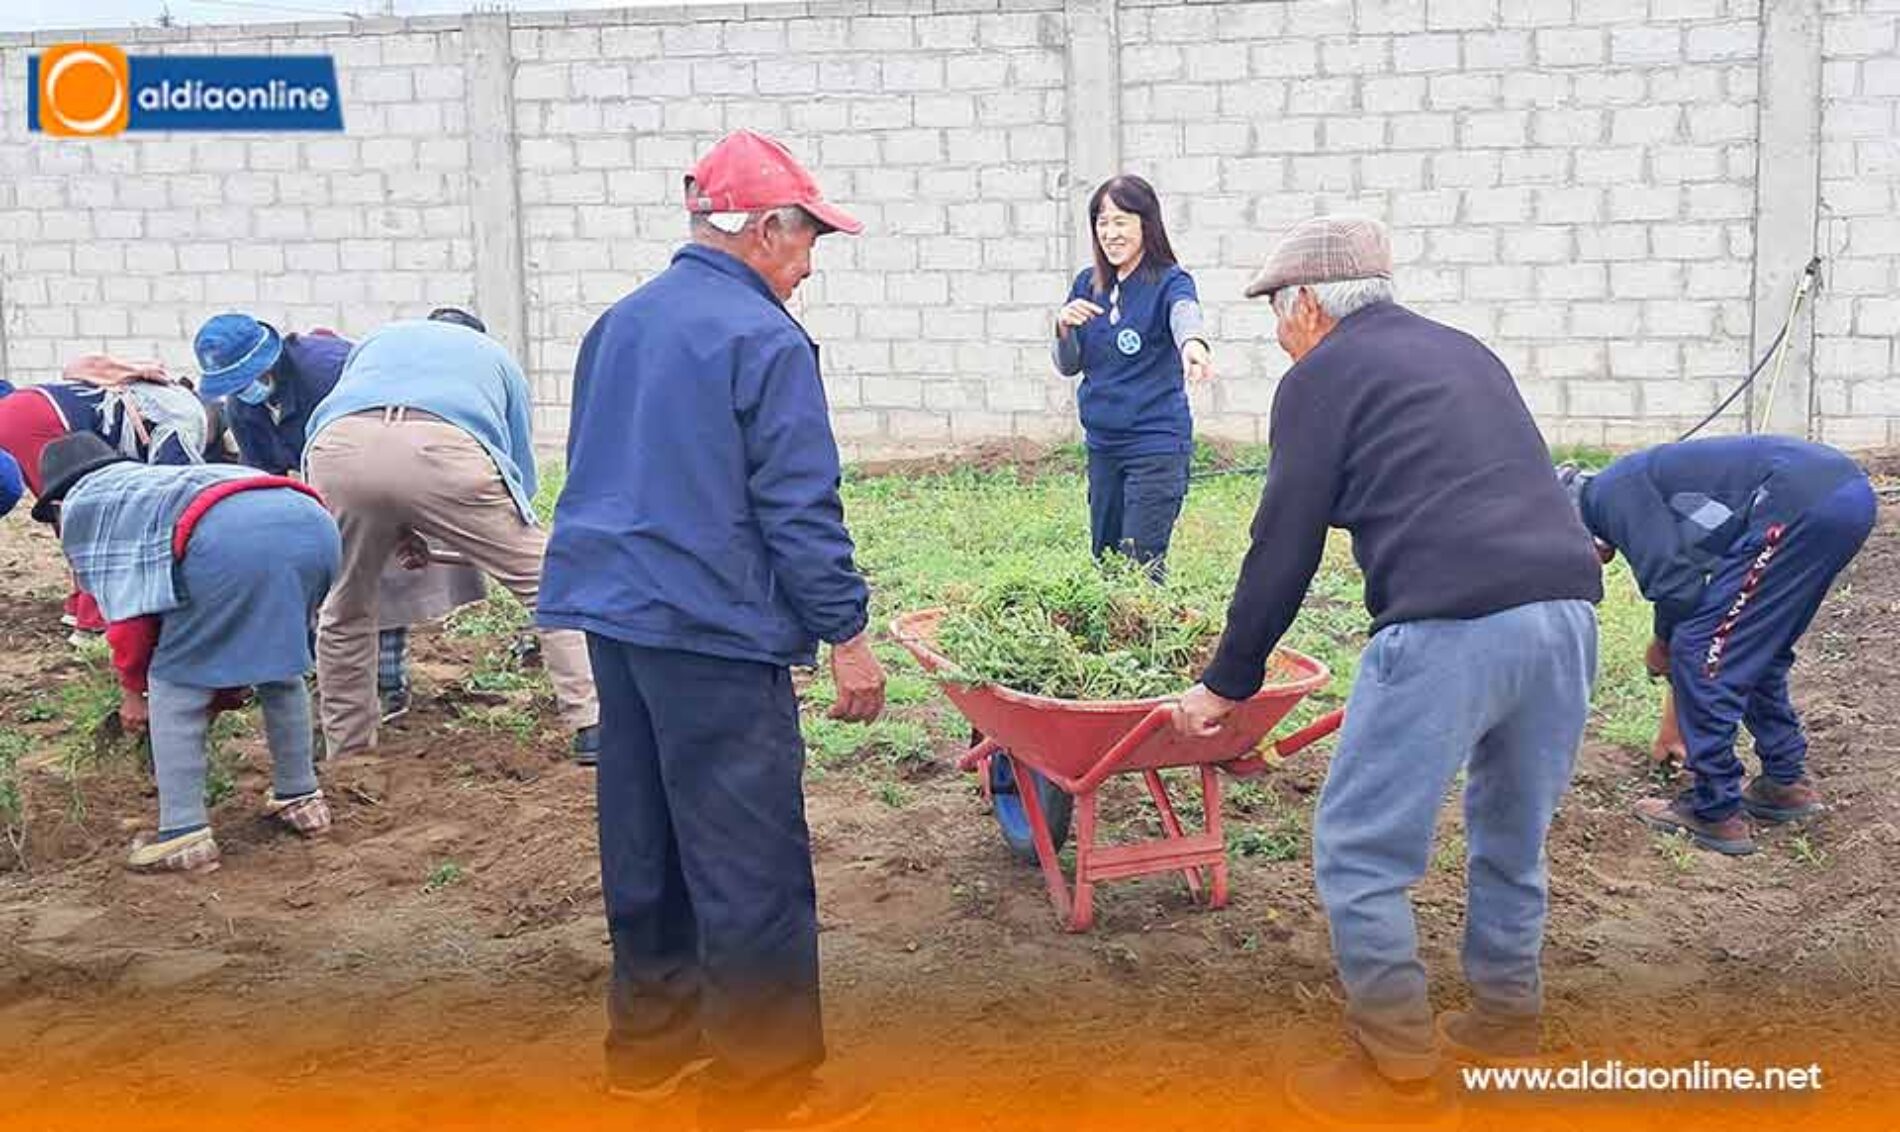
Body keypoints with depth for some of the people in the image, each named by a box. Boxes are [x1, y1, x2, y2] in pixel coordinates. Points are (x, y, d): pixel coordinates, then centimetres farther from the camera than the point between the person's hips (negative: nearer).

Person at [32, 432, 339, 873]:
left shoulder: (81, 506, 24)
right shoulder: (152, 478, 44)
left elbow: (127, 607, 15)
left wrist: (133, 690, 28)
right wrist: (229, 680, 45)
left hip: (229, 540, -7)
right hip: (312, 522, 7)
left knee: (175, 686, 9)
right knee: (280, 667, 28)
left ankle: (184, 835, 7)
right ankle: (300, 798, 35)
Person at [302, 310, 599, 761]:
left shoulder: (375, 341, 43)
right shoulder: (495, 356, 38)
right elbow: (521, 469, 33)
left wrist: (397, 528, 39)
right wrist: (489, 543, 50)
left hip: (337, 448, 2)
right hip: (443, 450, -2)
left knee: (344, 613, 23)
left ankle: (347, 753, 31)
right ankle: (592, 729, 8)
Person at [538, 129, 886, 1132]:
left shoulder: (617, 324, 14)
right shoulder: (764, 341, -12)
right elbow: (801, 508, -15)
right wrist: (847, 635, -9)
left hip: (612, 611, 9)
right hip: (713, 632, -9)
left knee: (643, 836, 17)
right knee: (750, 863, -1)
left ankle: (650, 1036, 29)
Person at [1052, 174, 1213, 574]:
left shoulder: (1169, 282, -9)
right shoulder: (1087, 285, 7)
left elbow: (1185, 314, -33)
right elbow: (1069, 366, 10)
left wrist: (1193, 343, -57)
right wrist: (1064, 327, -12)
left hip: (1157, 443, -6)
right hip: (1102, 443, 6)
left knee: (1140, 568, -9)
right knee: (1104, 560, 14)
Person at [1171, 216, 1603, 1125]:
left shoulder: (1323, 374, 7)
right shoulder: (1466, 353, 27)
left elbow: (1284, 546, 5)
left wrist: (1228, 682, 14)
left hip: (1451, 624, -8)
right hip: (1567, 609, 8)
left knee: (1359, 852, 3)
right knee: (1512, 834, 23)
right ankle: (1505, 1028, 35)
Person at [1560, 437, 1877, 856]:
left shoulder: (1613, 493, 0)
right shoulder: (1643, 479, 28)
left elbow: (1675, 583, -9)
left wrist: (1663, 643, 13)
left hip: (1803, 504, -10)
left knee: (1698, 652, -1)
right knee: (1758, 651, 25)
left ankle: (1716, 813, 6)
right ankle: (1785, 783, 35)